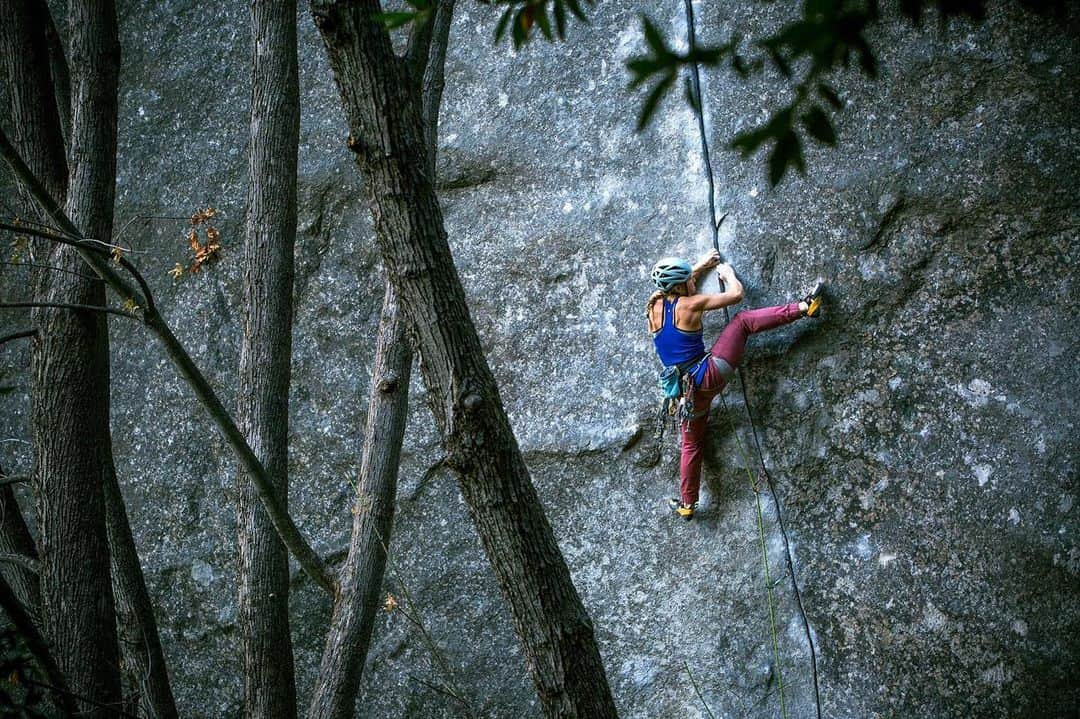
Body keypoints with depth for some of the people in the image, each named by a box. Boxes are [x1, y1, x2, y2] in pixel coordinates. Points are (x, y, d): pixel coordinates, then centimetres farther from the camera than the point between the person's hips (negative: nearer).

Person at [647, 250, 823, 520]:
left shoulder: (654, 306, 4)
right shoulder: (690, 305, -10)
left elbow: (676, 286, 30)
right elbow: (736, 294, 0)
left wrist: (702, 266, 37)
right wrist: (727, 273, 20)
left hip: (689, 390, 5)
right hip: (709, 374, -5)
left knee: (692, 444, 23)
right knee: (742, 320, 3)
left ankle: (687, 504, 28)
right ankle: (804, 307, -4)